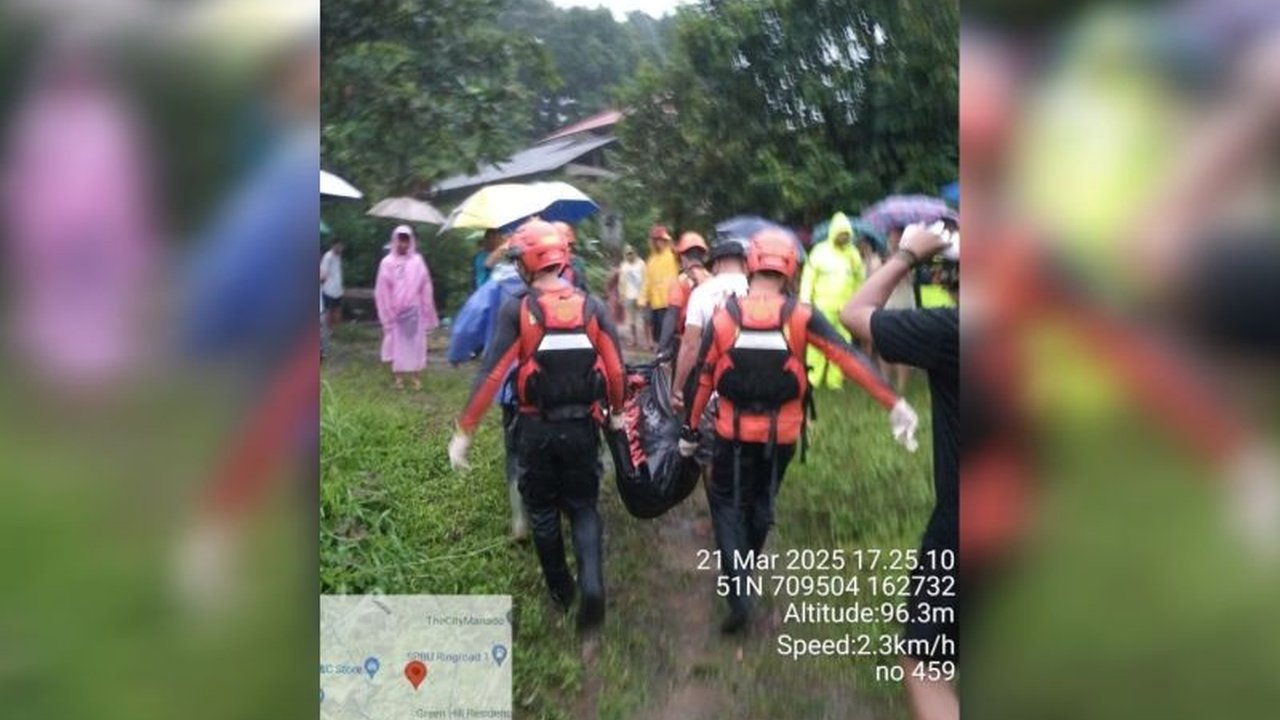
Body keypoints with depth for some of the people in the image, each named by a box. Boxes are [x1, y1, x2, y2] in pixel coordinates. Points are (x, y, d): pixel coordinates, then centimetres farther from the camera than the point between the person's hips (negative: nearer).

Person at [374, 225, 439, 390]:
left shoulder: (418, 261, -1)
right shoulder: (387, 262, -3)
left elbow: (425, 289, 2)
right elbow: (382, 292, -1)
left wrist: (427, 313, 2)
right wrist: (388, 314, -5)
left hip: (414, 311, 0)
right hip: (394, 312, 0)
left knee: (415, 343, 4)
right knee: (397, 343, 5)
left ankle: (415, 376, 13)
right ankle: (398, 376, 13)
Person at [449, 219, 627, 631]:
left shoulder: (517, 311, -12)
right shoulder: (592, 308, -3)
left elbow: (491, 375, -15)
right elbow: (615, 369, -1)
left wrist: (464, 432, -10)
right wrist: (617, 412, 18)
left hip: (536, 428, -1)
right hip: (582, 426, 2)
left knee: (543, 512, 18)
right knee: (583, 508, 15)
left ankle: (561, 591, 31)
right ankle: (591, 583, -7)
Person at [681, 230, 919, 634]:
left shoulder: (723, 318, -9)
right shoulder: (801, 317, -12)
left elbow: (703, 379, -3)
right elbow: (849, 358, -18)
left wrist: (689, 430, 9)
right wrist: (894, 404, -18)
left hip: (734, 433, -1)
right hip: (781, 435, 1)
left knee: (728, 503, 13)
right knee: (761, 502, 23)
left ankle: (738, 588, -4)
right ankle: (743, 572, 42)